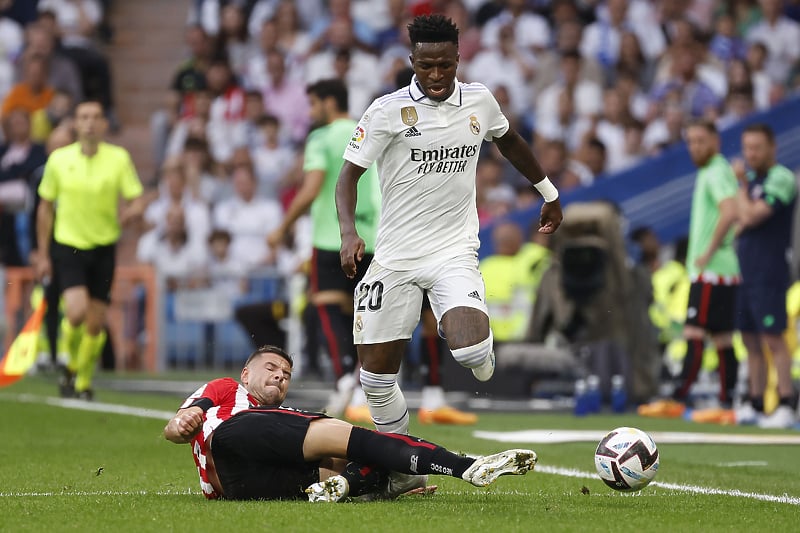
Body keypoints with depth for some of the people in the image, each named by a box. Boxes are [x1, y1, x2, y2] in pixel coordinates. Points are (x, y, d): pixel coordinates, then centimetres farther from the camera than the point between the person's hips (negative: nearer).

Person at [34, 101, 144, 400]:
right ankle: (71, 366, 5)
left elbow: (137, 203, -3)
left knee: (96, 323, 2)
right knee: (77, 311, -21)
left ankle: (84, 383, 21)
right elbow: (45, 208, 8)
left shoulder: (119, 158, -3)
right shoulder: (58, 160, -1)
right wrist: (43, 254, 7)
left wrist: (128, 213, -28)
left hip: (103, 248, 1)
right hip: (68, 246, -1)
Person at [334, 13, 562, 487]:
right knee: (377, 374, 0)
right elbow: (350, 172, -6)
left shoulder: (480, 101, 2)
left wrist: (549, 191, 32)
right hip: (395, 255, 0)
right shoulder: (389, 111, -7)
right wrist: (349, 231, -22)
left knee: (470, 349, -26)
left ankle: (482, 354, 12)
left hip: (454, 252, 0)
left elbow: (509, 141, 24)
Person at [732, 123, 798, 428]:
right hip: (745, 273, 9)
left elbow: (750, 216, -18)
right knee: (751, 341, 10)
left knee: (773, 339, -10)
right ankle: (755, 405, 15)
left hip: (769, 274, -9)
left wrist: (741, 185, -6)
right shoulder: (752, 178, 16)